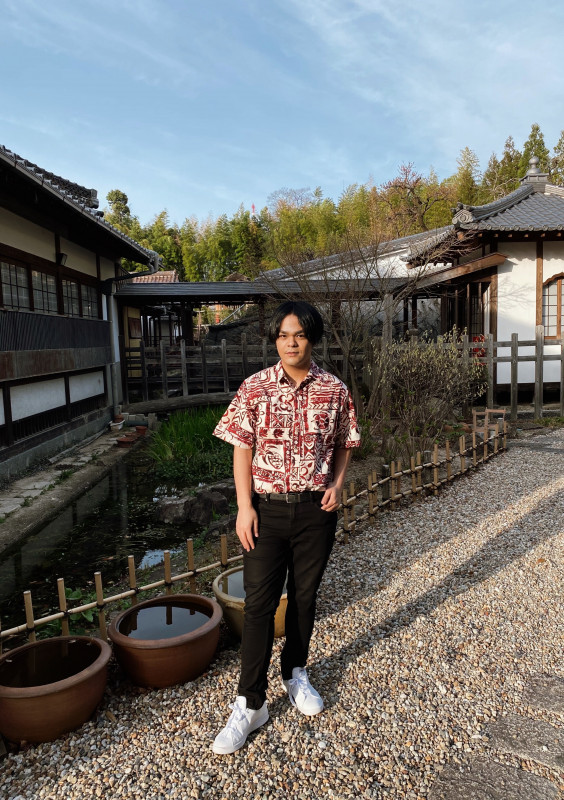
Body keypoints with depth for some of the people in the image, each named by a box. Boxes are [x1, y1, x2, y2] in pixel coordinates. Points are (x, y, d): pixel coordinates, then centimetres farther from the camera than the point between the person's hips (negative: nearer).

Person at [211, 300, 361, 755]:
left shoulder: (334, 390, -2)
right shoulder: (255, 388, -5)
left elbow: (344, 445, 9)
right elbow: (243, 449, -3)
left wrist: (337, 484, -7)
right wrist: (245, 507, -8)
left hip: (316, 510, 1)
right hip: (267, 509, -1)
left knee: (304, 596, 16)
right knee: (259, 602, 2)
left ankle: (296, 673, 39)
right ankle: (251, 704, 15)